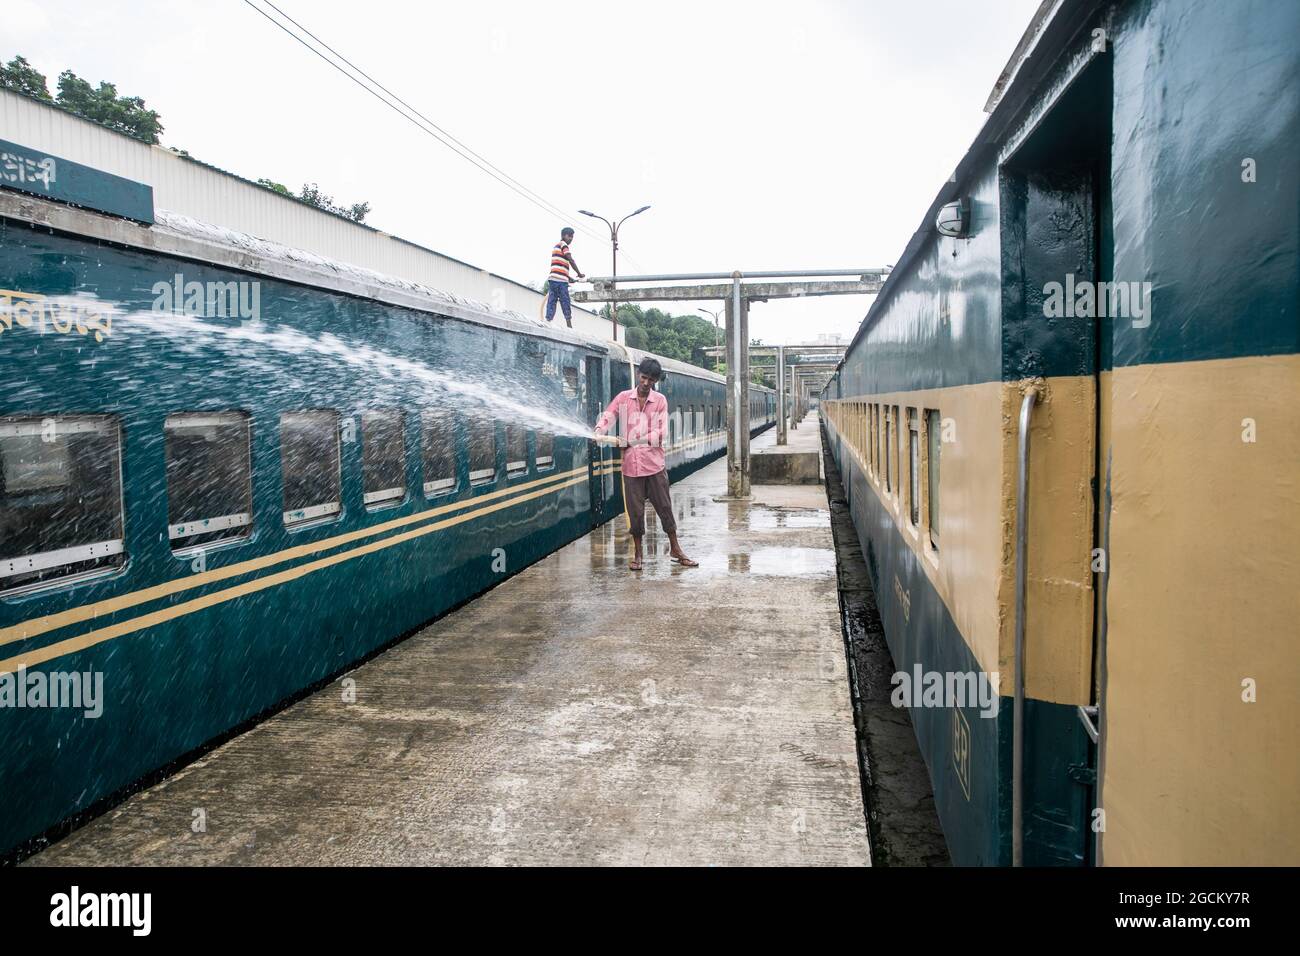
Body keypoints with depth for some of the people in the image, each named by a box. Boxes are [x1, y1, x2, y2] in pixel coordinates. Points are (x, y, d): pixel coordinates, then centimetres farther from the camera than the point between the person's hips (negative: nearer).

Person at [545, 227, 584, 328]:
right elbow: (571, 260, -11)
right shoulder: (563, 244, -2)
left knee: (551, 302, 4)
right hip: (560, 279, -9)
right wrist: (579, 274, -6)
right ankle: (569, 326, -5)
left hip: (553, 279, 9)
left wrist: (568, 277, 25)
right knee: (565, 303, -6)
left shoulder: (556, 246, 27)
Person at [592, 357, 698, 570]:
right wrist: (599, 432, -25)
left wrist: (631, 441, -14)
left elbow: (661, 433, -7)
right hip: (631, 464, 1)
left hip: (654, 463, -1)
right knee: (635, 511, 6)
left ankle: (675, 549, 19)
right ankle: (637, 555, 18)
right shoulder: (623, 398, 4)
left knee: (664, 507, 6)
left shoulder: (660, 401, 0)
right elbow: (607, 417, -2)